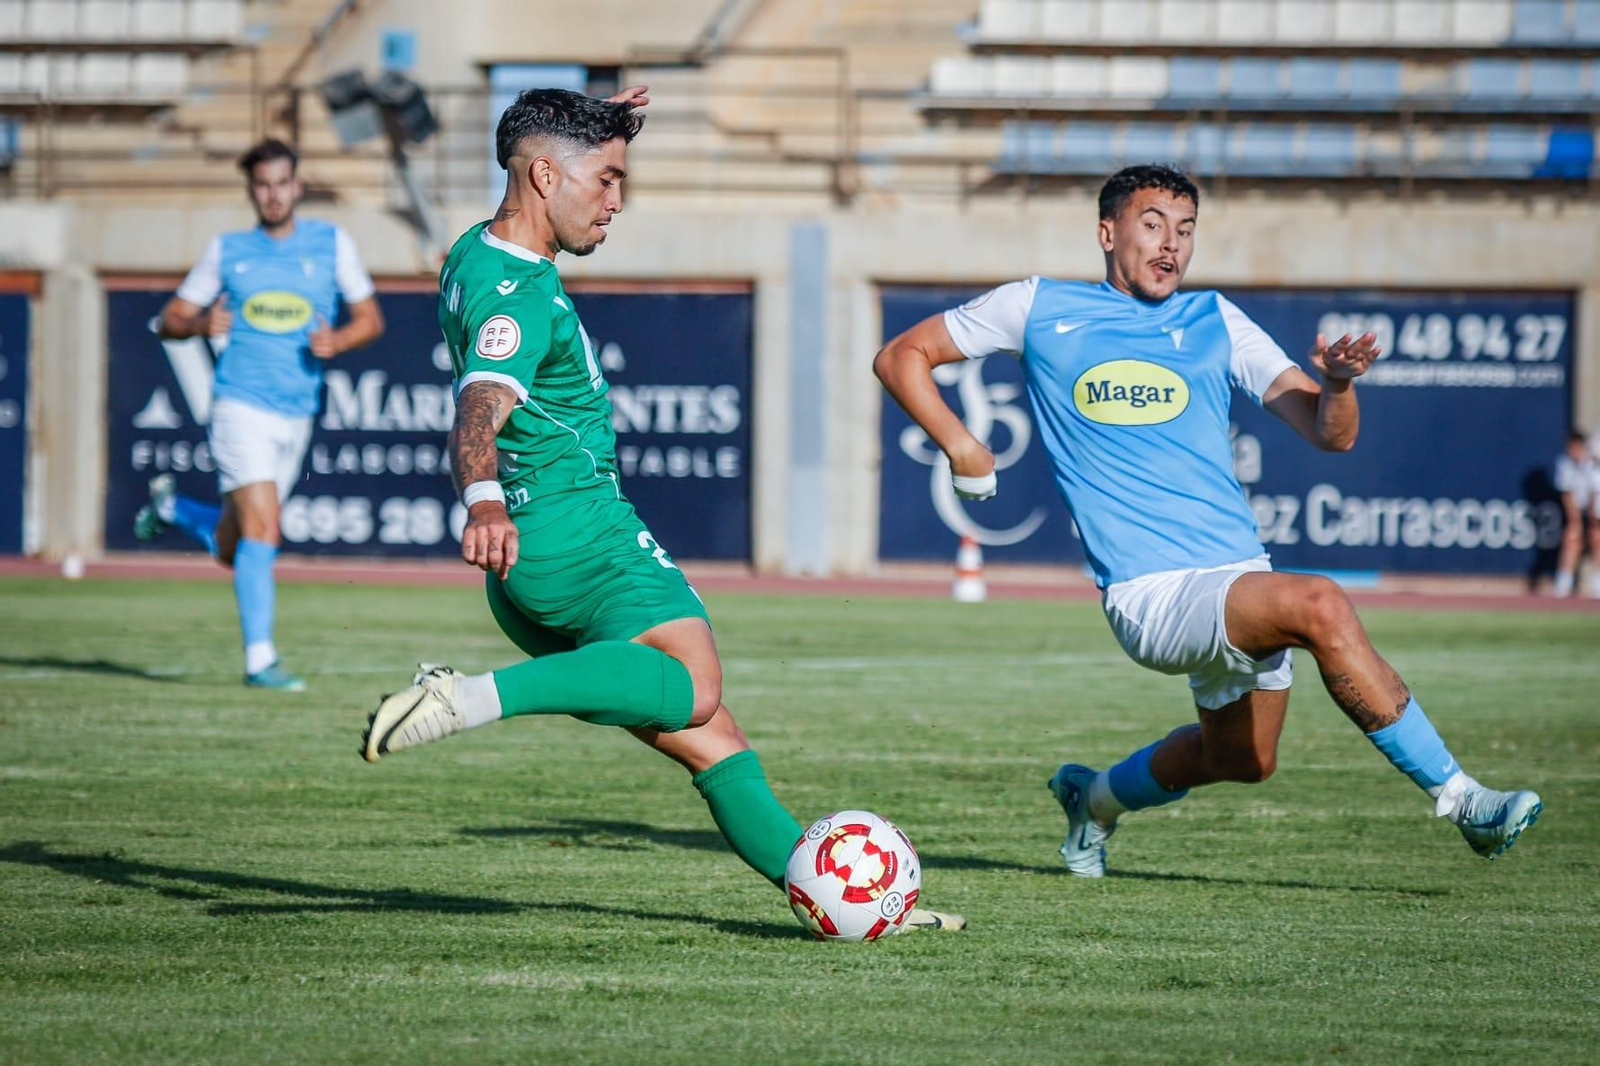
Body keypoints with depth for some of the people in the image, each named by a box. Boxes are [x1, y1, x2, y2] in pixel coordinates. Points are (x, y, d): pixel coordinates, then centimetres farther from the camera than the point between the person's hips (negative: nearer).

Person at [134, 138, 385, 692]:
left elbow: (371, 319, 12)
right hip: (241, 405, -3)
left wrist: (336, 341, -10)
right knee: (261, 528, -19)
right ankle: (260, 659, -17)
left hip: (298, 413, 3)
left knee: (232, 551, 12)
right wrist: (200, 324, -14)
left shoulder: (332, 243, 6)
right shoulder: (226, 250, 5)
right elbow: (170, 320, 9)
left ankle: (171, 506, 41)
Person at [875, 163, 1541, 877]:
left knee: (1244, 760, 16)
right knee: (1318, 605, -29)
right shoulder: (1039, 308, 5)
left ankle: (1095, 799, 44)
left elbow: (1329, 434, 5)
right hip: (1151, 595, -6)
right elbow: (902, 357, 13)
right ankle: (1456, 796, -24)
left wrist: (1338, 383, -18)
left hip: (1240, 574, 6)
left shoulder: (1214, 321, 11)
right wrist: (958, 446, -2)